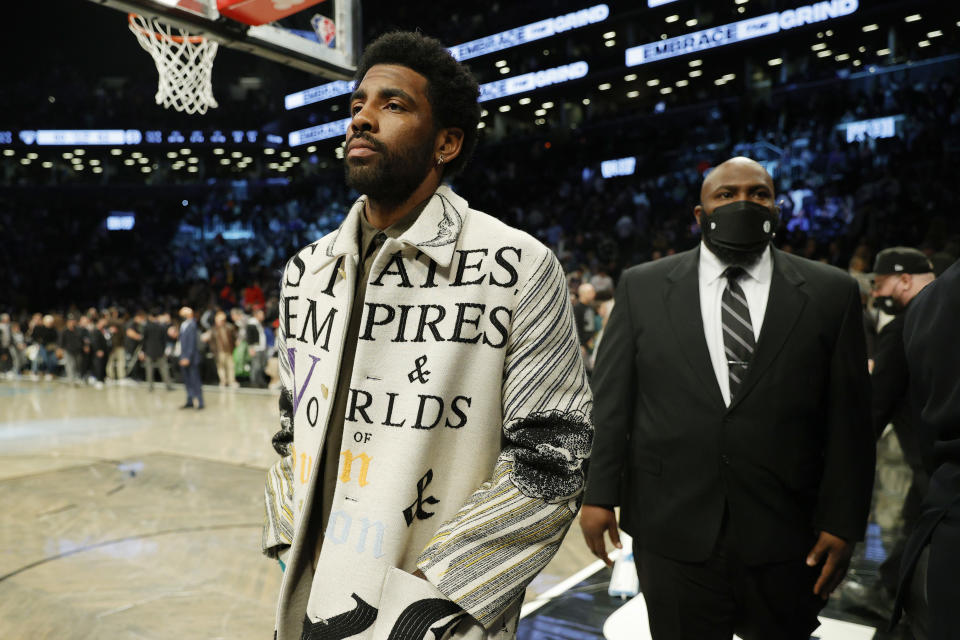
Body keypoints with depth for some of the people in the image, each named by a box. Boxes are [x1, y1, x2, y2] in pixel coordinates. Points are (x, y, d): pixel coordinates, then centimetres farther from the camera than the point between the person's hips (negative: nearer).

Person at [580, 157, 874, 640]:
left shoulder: (831, 293, 1)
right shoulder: (642, 287, 1)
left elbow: (848, 419, 1)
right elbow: (611, 399, 0)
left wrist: (842, 523, -1)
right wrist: (600, 494, -3)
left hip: (786, 541, 1)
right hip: (671, 533, 0)